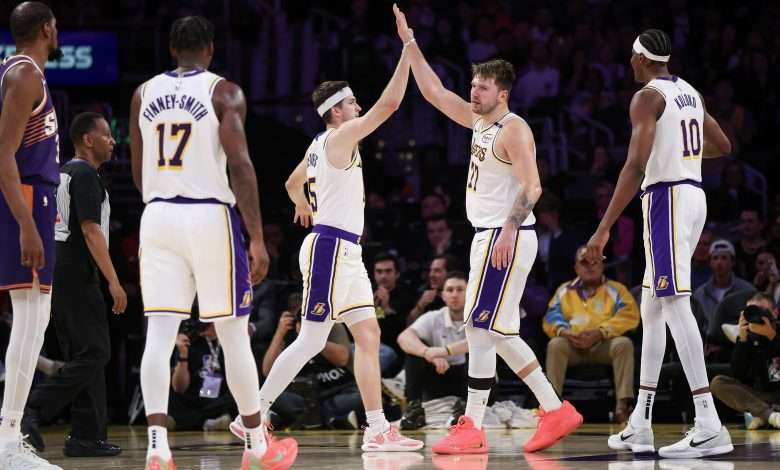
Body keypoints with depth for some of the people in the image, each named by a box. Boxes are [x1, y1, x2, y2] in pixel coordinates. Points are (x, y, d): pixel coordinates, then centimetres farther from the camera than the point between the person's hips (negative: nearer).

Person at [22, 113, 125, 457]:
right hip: (76, 274, -10)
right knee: (94, 353, -10)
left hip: (55, 272, 10)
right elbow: (91, 231, -18)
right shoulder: (85, 175, -10)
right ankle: (32, 410, -18)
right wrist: (113, 282, -20)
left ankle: (87, 438, 8)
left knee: (83, 355, 10)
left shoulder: (62, 173, 19)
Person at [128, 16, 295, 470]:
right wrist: (258, 239, -12)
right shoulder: (224, 92, -3)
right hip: (210, 215, -3)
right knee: (235, 335, 7)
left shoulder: (144, 93, 10)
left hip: (158, 215, 3)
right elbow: (240, 165, -13)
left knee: (160, 336, -1)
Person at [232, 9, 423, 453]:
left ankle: (378, 429, 2)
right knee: (312, 341, -10)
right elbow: (389, 104, -19)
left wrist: (304, 205, 55)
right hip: (330, 247, -10)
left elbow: (294, 184, 33)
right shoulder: (339, 137, -11)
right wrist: (408, 52, -15)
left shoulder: (320, 146, 16)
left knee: (369, 336, 5)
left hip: (346, 251, 10)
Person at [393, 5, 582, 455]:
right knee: (498, 333, 10)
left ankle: (473, 427, -7)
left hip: (507, 237, -10)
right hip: (489, 235, 10)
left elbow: (532, 188, -20)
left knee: (480, 328, -10)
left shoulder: (514, 130, -13)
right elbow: (435, 92, 19)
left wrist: (508, 230, -31)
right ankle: (556, 411, 12)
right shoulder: (479, 120, 13)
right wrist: (410, 42, 15)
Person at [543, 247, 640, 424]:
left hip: (605, 345, -1)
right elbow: (551, 317, 9)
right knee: (555, 345, -31)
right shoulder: (564, 290, 21)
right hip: (572, 345, 1)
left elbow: (629, 316, -2)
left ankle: (622, 405, -38)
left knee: (624, 344, -33)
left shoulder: (616, 289, 15)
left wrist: (600, 333, -16)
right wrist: (564, 331, -16)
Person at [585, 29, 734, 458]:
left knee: (675, 305, -14)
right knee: (652, 308, 14)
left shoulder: (648, 97, -11)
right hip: (694, 195, 9)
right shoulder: (690, 93, 15)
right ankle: (640, 425, 16)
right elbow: (723, 146, 29)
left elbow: (635, 167, -21)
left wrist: (604, 228, -22)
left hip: (666, 197, -9)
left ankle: (709, 426, -23)